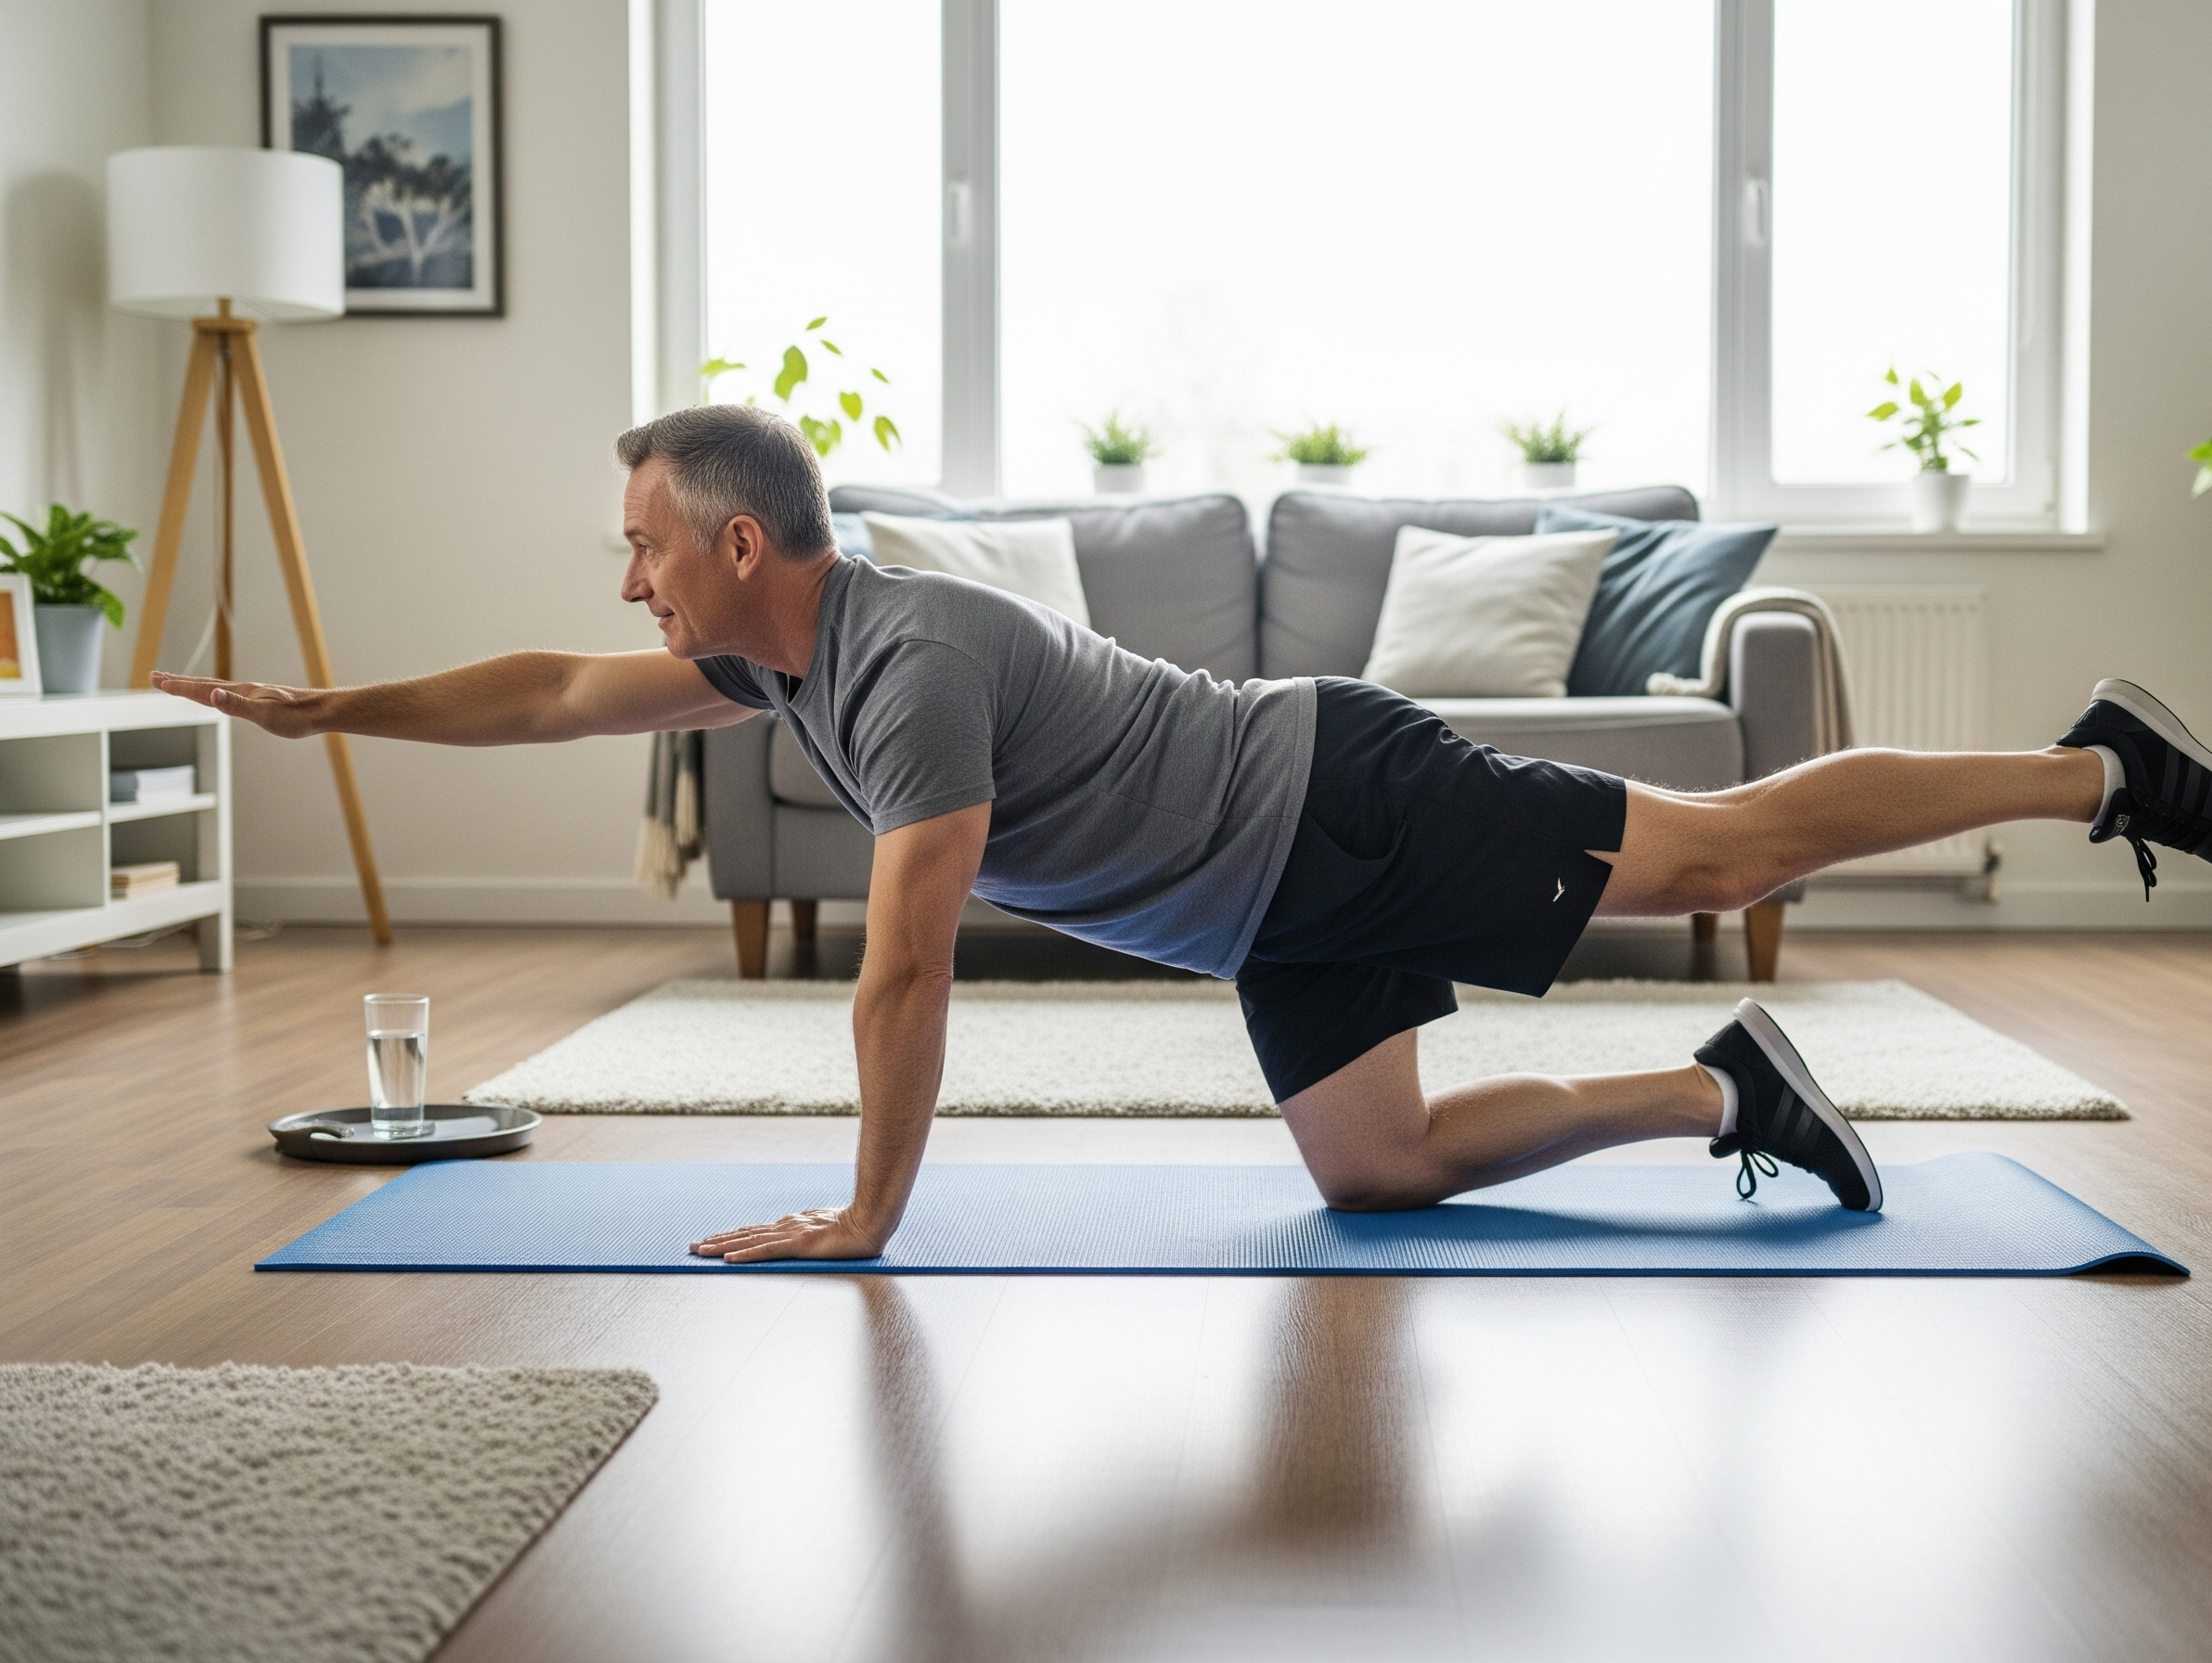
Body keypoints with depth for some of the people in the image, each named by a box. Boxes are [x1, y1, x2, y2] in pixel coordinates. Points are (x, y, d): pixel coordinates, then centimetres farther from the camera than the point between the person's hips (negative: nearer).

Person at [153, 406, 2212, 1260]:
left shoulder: (914, 664, -26)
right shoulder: (781, 652, 4)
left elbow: (906, 975, -27)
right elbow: (549, 693, 14)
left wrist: (862, 1217, -19)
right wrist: (320, 705, 14)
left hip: (1345, 807, -9)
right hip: (1280, 907, 9)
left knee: (1715, 853, -5)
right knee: (1372, 1170, 6)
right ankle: (1723, 1096, 13)